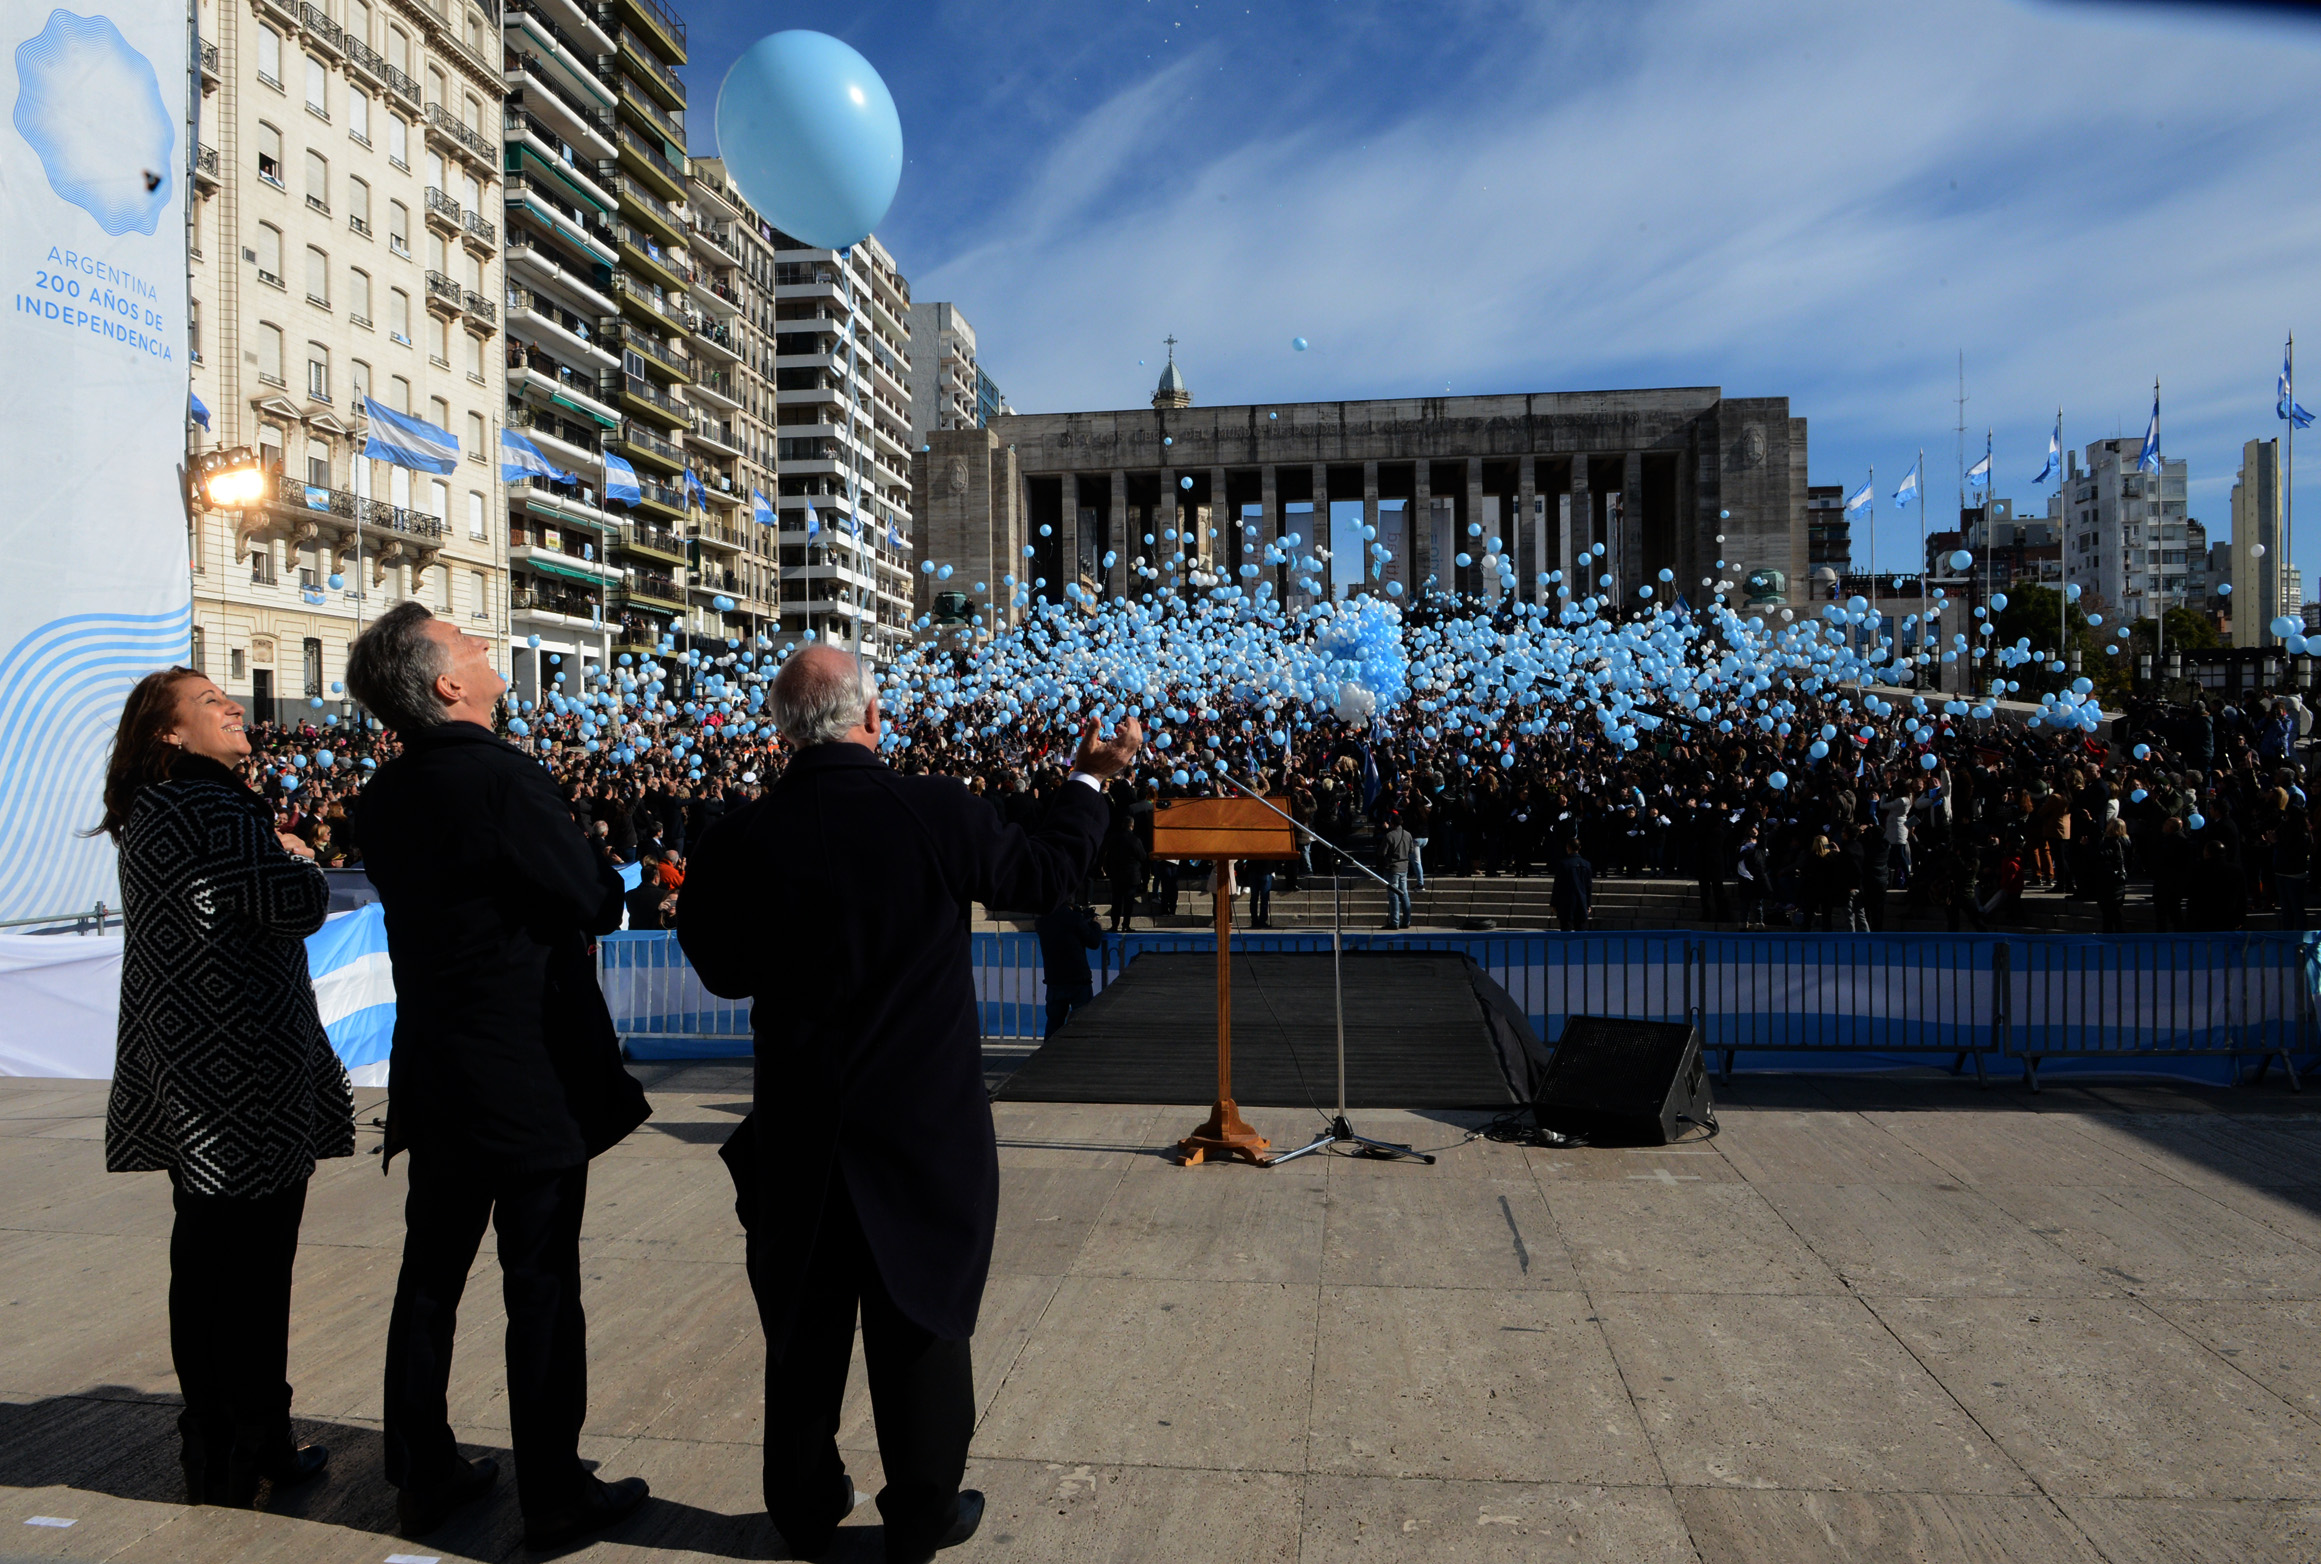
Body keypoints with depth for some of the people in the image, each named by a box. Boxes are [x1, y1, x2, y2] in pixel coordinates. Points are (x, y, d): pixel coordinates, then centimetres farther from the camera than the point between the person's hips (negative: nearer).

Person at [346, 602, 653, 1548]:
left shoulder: (382, 798, 3)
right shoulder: (502, 776, -21)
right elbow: (598, 903, -16)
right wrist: (603, 875, 3)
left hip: (434, 1079, 7)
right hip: (531, 1080, -7)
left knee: (430, 1278, 18)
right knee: (542, 1291, 4)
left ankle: (422, 1477, 32)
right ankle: (553, 1497, 16)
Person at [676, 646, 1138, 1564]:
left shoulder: (740, 840, -10)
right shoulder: (937, 814, -16)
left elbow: (725, 973, 3)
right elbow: (1046, 871, 1)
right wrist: (1090, 781, 16)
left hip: (800, 1123, 3)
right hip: (927, 1127, -2)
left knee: (805, 1321, 19)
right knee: (920, 1317, 13)